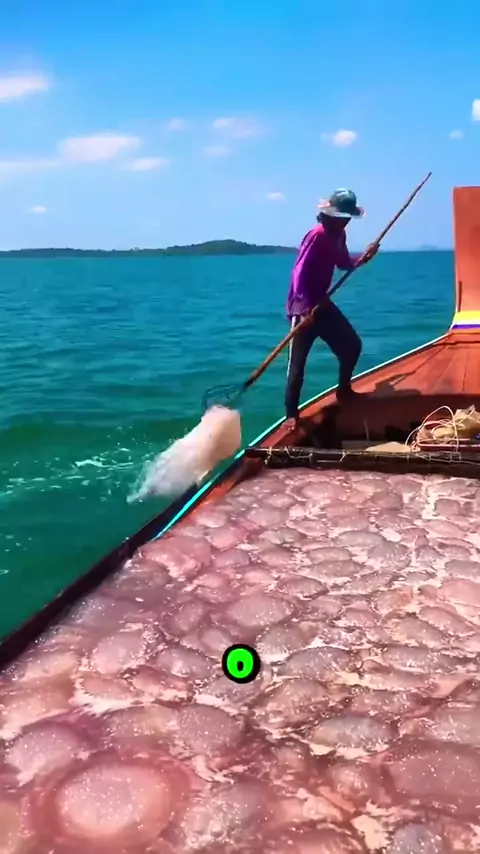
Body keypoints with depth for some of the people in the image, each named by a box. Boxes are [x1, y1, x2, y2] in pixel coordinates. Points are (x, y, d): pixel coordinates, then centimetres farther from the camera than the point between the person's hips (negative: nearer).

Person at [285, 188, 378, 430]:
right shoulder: (317, 235, -21)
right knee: (298, 361, -8)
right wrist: (304, 309, -34)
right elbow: (299, 272, -26)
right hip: (303, 307, -9)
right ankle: (291, 414, -3)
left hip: (322, 302, 9)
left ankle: (343, 391, 31)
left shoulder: (338, 236, 5)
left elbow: (344, 263, 23)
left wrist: (364, 257, 3)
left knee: (352, 345, 12)